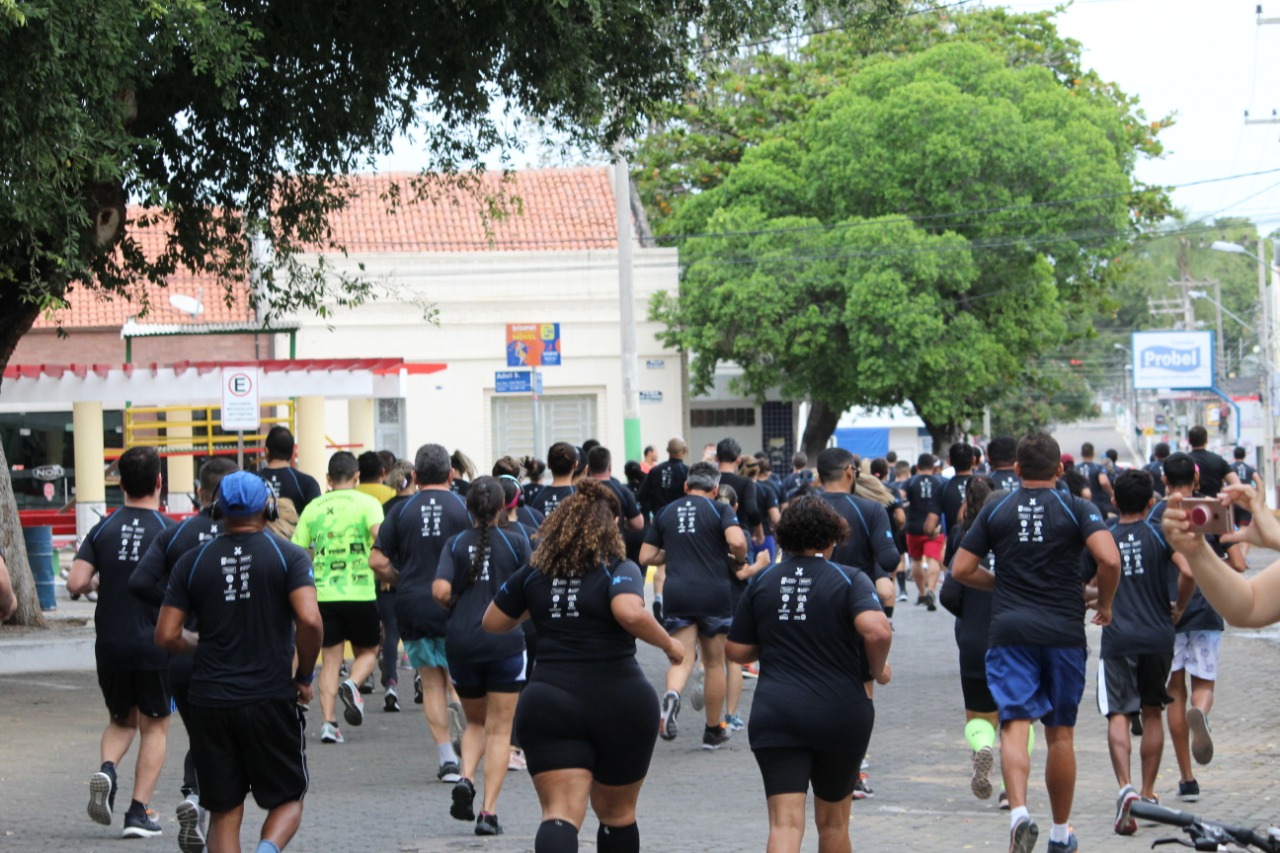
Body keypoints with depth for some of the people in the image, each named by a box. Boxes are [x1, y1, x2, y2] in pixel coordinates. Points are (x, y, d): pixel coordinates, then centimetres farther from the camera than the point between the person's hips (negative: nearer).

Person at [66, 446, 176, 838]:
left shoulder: (103, 529, 2)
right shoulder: (170, 531, -7)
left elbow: (75, 583, -6)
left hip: (111, 644, 3)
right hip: (155, 644, -3)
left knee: (121, 720, 22)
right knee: (154, 727, 10)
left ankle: (107, 769, -8)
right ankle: (139, 812, 2)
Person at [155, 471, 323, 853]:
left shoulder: (193, 562, 4)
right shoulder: (287, 555, -3)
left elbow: (166, 636, 2)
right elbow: (309, 620, -16)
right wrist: (304, 676, -2)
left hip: (210, 702, 2)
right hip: (272, 699, -2)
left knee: (224, 813, 9)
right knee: (287, 800, 11)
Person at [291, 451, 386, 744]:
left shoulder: (313, 508, 8)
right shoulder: (367, 503, 0)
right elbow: (380, 537, -18)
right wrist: (386, 572, -5)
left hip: (323, 594, 2)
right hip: (360, 592, -2)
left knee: (330, 659, 8)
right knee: (367, 651, 16)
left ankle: (328, 721, -4)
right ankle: (352, 685, -14)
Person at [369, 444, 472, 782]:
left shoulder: (402, 511, 2)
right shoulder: (463, 507, -2)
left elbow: (377, 561, -2)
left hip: (413, 608, 1)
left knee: (432, 684, 6)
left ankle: (447, 759, 3)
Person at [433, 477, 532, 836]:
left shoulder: (456, 544, 3)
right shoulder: (516, 543, -1)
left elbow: (440, 590, -9)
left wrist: (454, 607, 11)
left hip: (461, 642, 2)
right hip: (504, 642, -2)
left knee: (476, 722, 22)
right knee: (499, 730, 4)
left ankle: (465, 778, -5)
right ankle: (488, 811, -5)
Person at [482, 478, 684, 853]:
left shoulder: (534, 573, 7)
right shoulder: (619, 571, -5)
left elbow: (492, 623, 16)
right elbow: (630, 613, -25)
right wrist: (669, 644, -10)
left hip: (549, 706, 1)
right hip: (620, 706, -1)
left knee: (561, 813, -10)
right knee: (617, 813, 18)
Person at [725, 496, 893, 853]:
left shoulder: (762, 582, 7)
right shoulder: (850, 580, -3)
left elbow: (736, 651, 9)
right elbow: (877, 630, -21)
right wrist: (878, 670, -2)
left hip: (775, 714, 1)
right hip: (841, 714, -1)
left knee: (785, 823, -8)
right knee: (833, 821, 18)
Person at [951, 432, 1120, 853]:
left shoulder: (995, 511, 6)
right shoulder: (1077, 509, 0)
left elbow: (961, 569, 6)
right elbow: (1109, 560, -15)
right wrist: (1104, 604, 3)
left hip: (1010, 629, 0)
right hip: (1064, 630, 0)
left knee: (1014, 724, -7)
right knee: (1060, 733, 11)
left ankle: (1019, 811, -32)